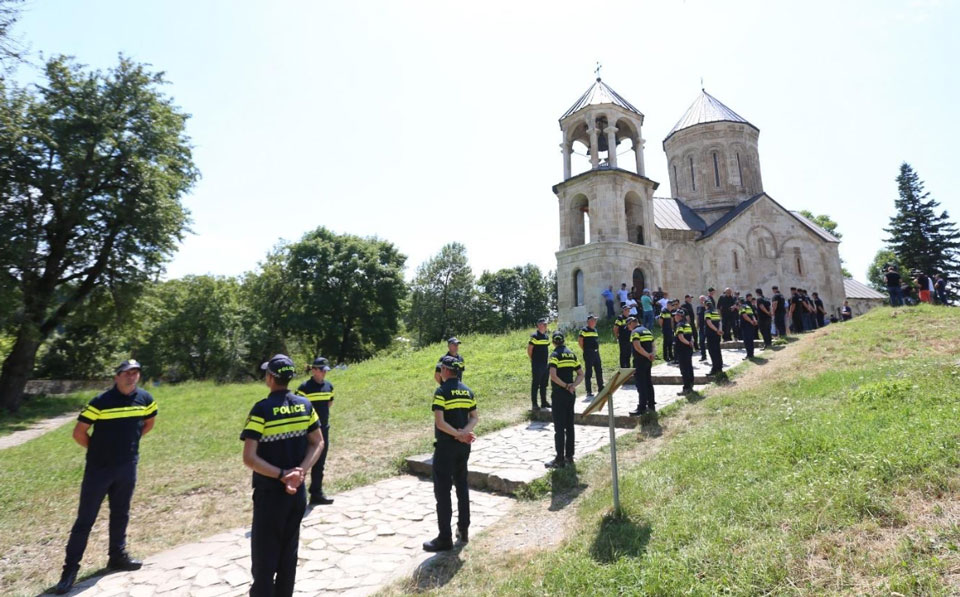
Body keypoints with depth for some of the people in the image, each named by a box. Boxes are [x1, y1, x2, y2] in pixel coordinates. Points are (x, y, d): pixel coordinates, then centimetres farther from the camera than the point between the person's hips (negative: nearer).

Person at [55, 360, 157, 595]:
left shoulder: (145, 399, -4)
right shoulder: (101, 402, -17)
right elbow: (79, 432, -10)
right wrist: (98, 450, 0)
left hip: (128, 468, 4)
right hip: (99, 469, -4)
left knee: (120, 514, 17)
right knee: (85, 518, 4)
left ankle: (118, 556, 32)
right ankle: (71, 567, 19)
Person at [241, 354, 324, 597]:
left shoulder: (262, 410, -18)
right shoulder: (305, 405, -3)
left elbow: (249, 458, -20)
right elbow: (318, 443, 0)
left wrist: (281, 475, -16)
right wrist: (300, 471, -9)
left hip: (270, 494, -4)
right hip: (297, 493, 5)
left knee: (264, 556, 11)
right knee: (289, 553, 19)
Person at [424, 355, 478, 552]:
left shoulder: (442, 391, -15)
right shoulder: (467, 391, 5)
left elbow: (439, 422, -22)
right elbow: (474, 418, 4)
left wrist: (459, 434, -15)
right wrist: (464, 433, -11)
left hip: (445, 446, -7)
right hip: (463, 447, 7)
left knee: (442, 491, 3)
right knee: (462, 486, 19)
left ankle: (445, 538, 9)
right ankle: (463, 530, 29)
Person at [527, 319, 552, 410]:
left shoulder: (547, 337, 12)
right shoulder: (534, 336, -12)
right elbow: (529, 349, -11)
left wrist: (547, 360, 13)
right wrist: (533, 361, -6)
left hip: (546, 365, 8)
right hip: (537, 366, -7)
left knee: (544, 385, 15)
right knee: (535, 385, -1)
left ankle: (544, 402, 25)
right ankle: (534, 404, 5)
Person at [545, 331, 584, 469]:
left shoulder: (555, 355, -11)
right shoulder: (571, 354, 9)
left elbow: (553, 376, -23)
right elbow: (581, 374, 9)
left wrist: (565, 386, -12)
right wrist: (573, 385, -5)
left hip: (559, 394, -6)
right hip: (571, 394, 7)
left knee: (559, 427, -2)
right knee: (570, 425, 13)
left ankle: (560, 459, 2)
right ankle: (569, 456, 20)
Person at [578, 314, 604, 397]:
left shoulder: (595, 330, 16)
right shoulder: (584, 330, -8)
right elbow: (580, 340, -10)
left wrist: (597, 349, 13)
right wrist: (584, 350, -9)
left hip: (596, 353, 8)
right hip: (588, 354, -7)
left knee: (599, 370, 12)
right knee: (589, 372, -2)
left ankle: (601, 388, 24)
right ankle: (589, 391, 5)